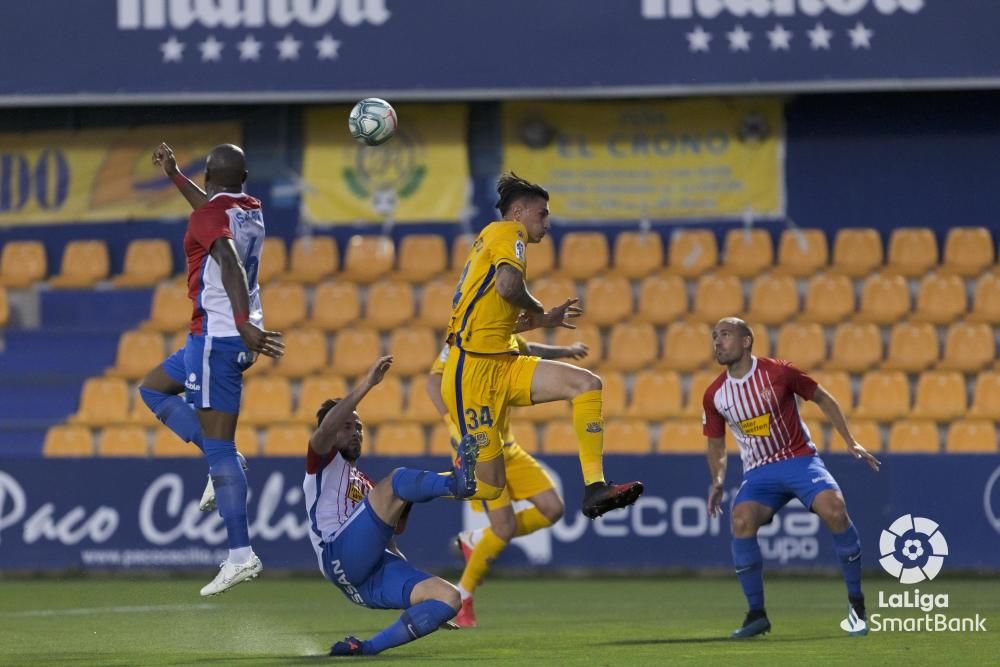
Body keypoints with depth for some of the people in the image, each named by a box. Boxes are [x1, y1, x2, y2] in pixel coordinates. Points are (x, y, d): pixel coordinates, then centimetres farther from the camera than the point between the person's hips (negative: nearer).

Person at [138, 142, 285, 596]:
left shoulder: (210, 215, -14)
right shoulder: (251, 211, 11)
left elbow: (230, 263, -32)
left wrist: (243, 323, -44)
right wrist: (174, 176, 44)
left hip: (217, 335, -9)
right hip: (236, 336, 9)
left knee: (220, 449, -9)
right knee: (153, 388, 26)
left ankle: (241, 556, -12)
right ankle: (222, 462, 10)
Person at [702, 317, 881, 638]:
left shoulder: (778, 372, -8)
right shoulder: (715, 395, 3)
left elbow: (823, 399, 5)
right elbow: (716, 443, 17)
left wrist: (851, 442, 1)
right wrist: (718, 480, -1)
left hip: (800, 459, -2)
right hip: (759, 472, 2)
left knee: (834, 510, -28)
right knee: (742, 521, -28)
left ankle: (856, 605, -12)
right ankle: (756, 614, -13)